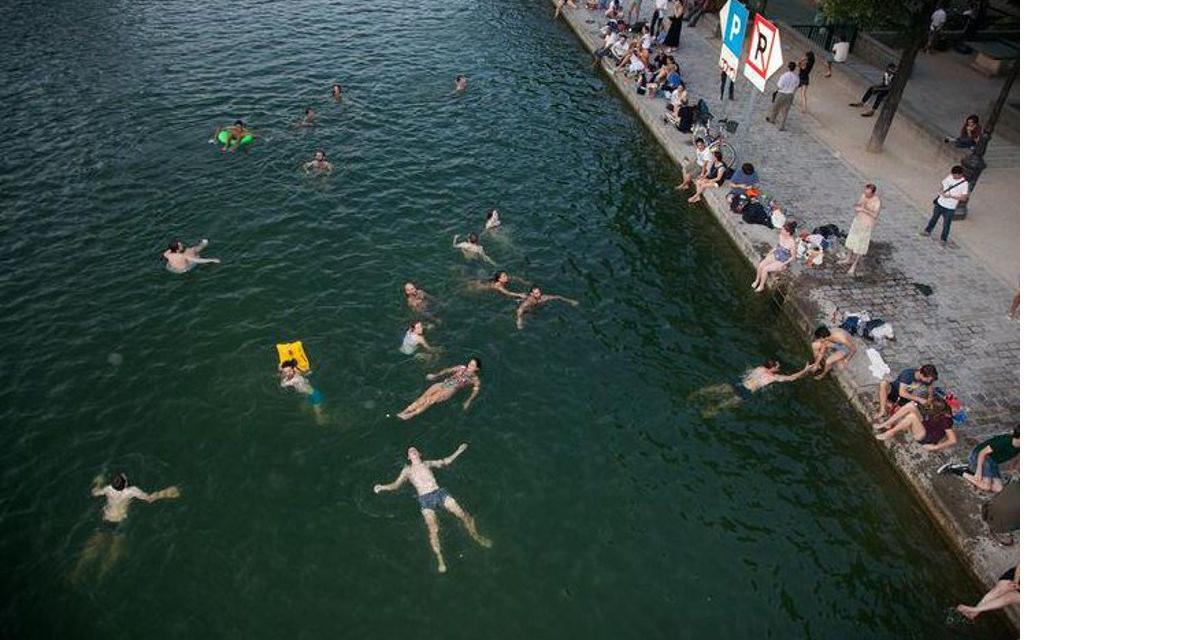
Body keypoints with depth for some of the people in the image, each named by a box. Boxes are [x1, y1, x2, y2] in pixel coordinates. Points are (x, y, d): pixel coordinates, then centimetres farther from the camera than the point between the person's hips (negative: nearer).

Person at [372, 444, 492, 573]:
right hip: (425, 499, -1)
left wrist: (458, 451, 21)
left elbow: (446, 462, 28)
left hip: (439, 492, 2)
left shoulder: (427, 464, 23)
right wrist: (383, 487, -6)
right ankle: (440, 560, -7)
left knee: (462, 514, -12)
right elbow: (396, 485, 13)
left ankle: (476, 537, 7)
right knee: (433, 530, -17)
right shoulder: (407, 470, 19)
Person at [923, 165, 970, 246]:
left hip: (950, 208, -4)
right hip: (940, 203, 4)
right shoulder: (949, 177, -6)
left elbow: (963, 198, -18)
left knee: (946, 224, 8)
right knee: (934, 217, 22)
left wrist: (951, 196, -26)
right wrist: (941, 191, -10)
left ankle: (943, 239, 24)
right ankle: (928, 231, 42)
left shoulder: (964, 184, -18)